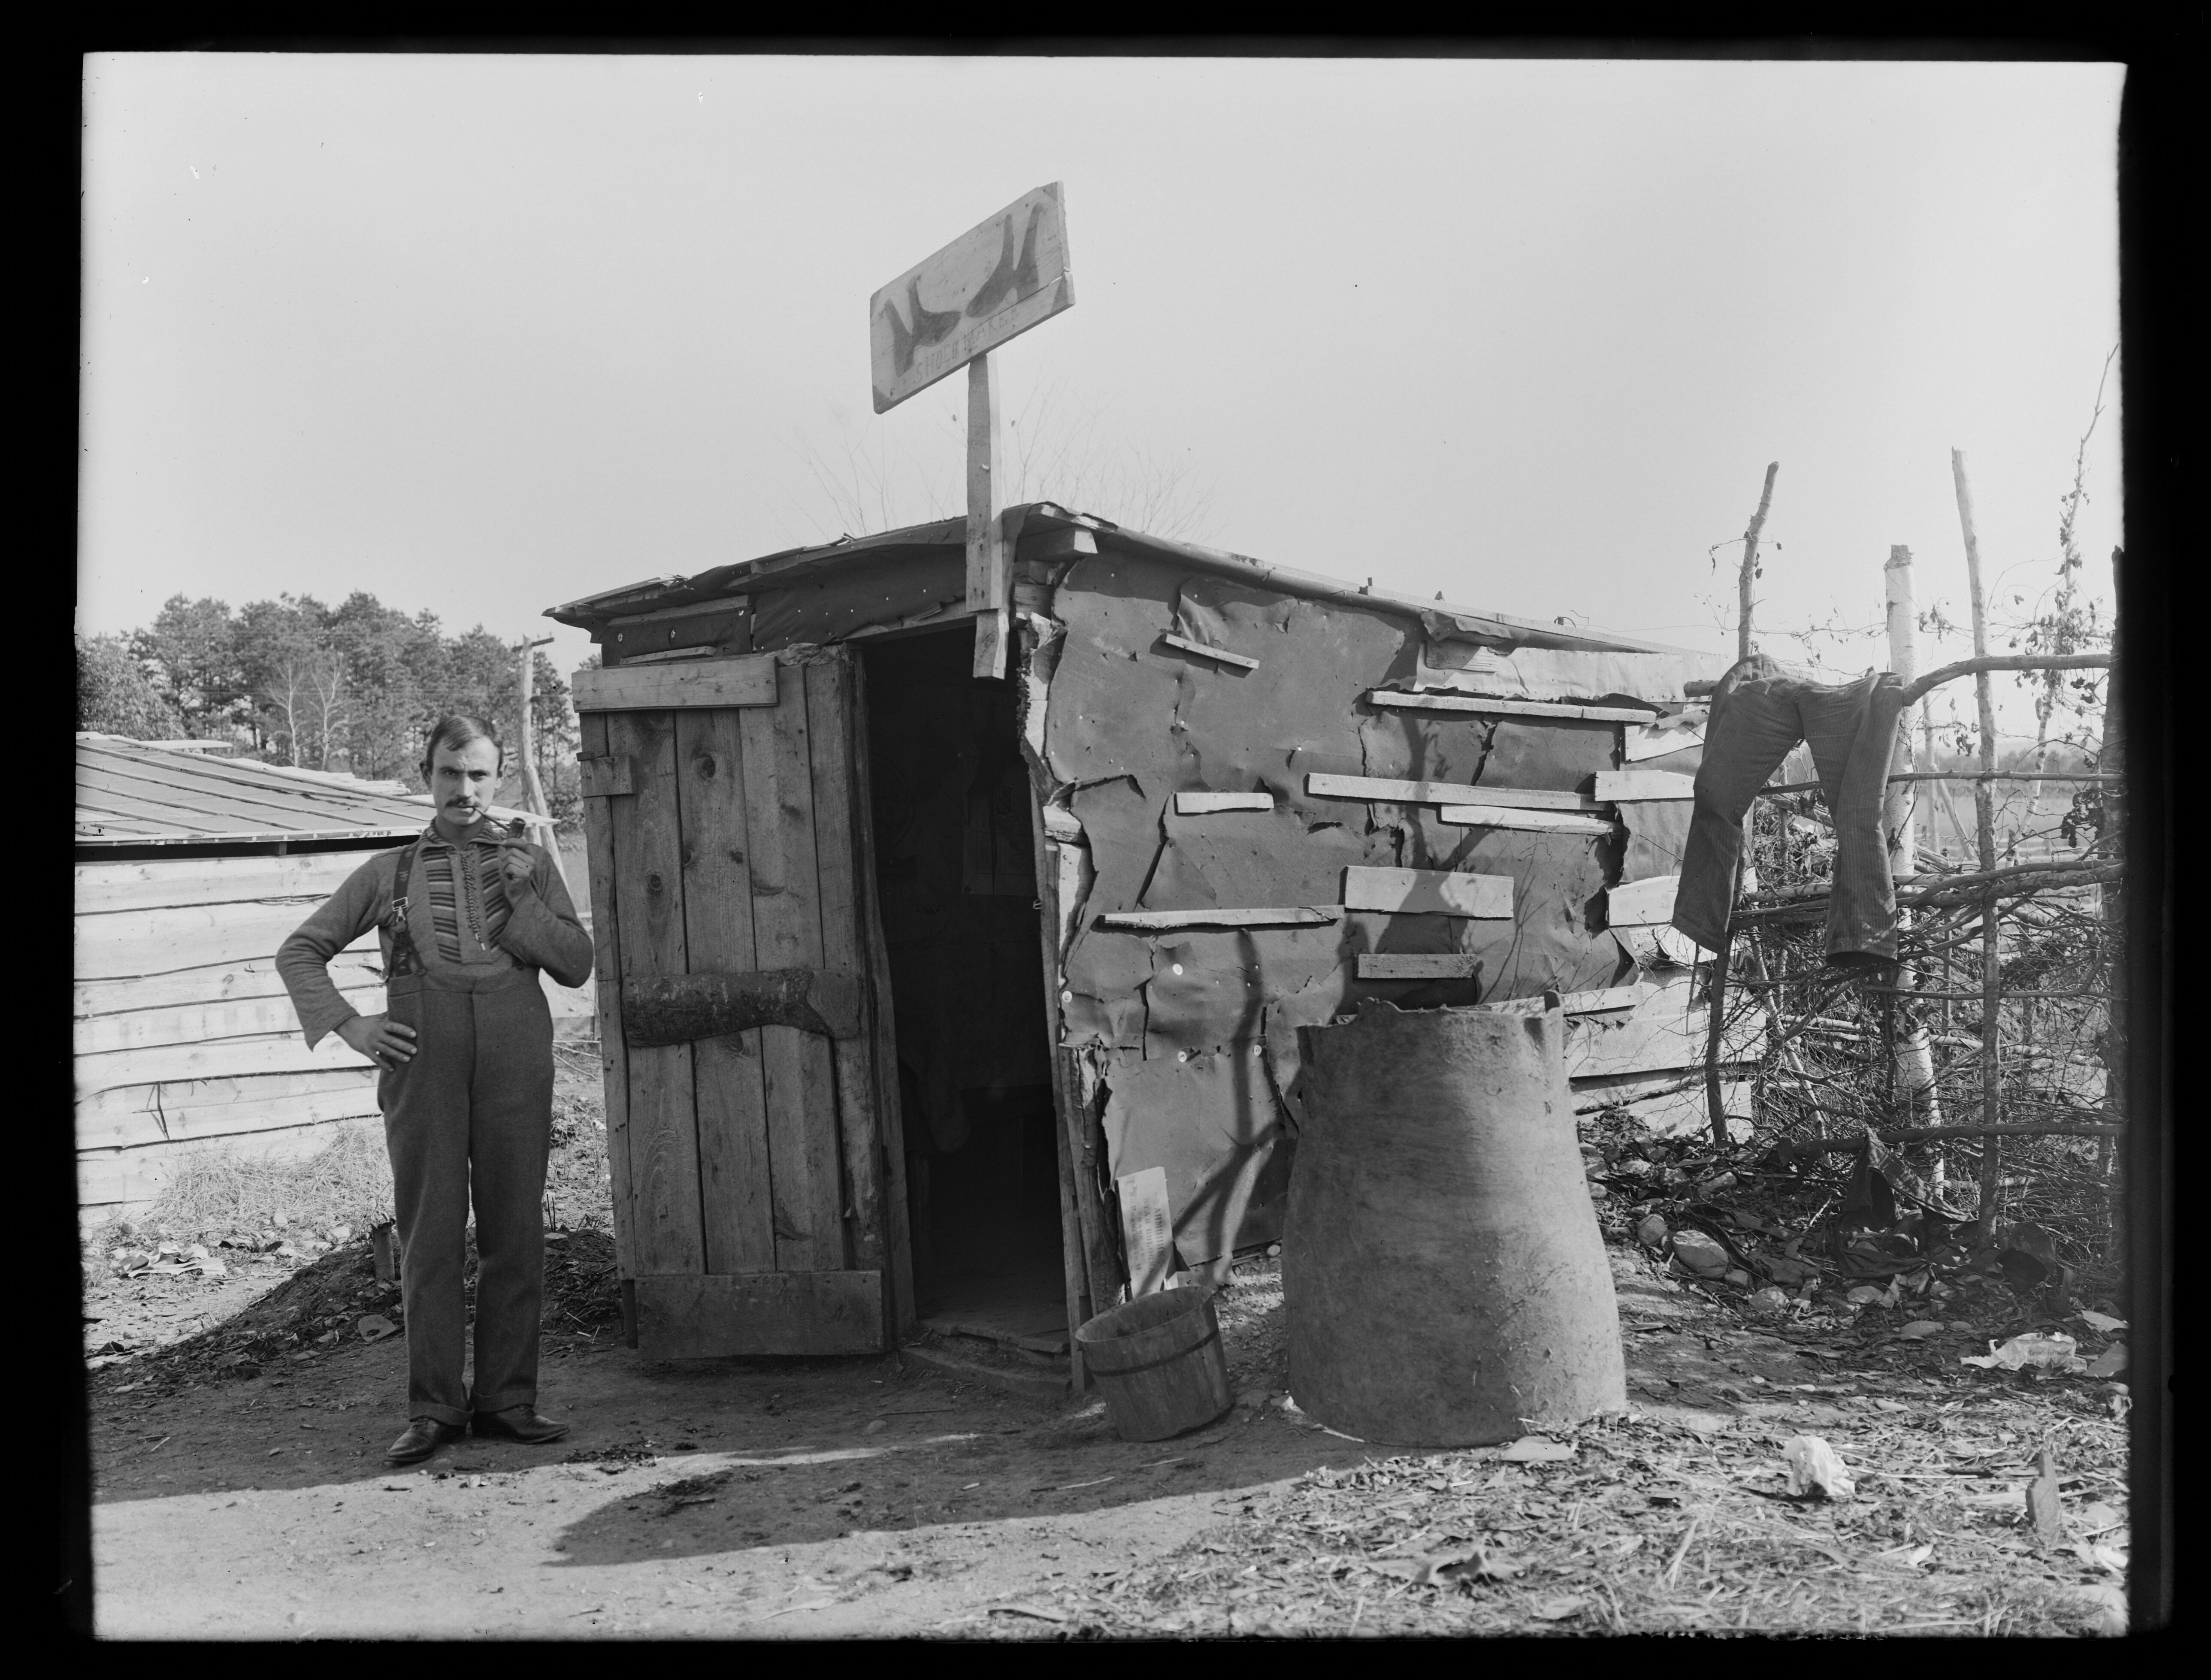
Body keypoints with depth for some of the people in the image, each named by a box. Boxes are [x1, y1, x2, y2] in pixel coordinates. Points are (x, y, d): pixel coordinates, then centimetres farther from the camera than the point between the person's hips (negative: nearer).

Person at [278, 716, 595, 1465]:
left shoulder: (531, 862, 14)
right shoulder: (389, 872, 14)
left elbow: (577, 965, 7)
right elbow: (300, 951, 18)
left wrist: (521, 896, -5)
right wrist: (348, 1025, 5)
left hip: (516, 1065, 1)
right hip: (423, 1066, 0)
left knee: (515, 1235, 1)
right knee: (430, 1237, 0)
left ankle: (505, 1400, 9)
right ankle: (434, 1408, 6)